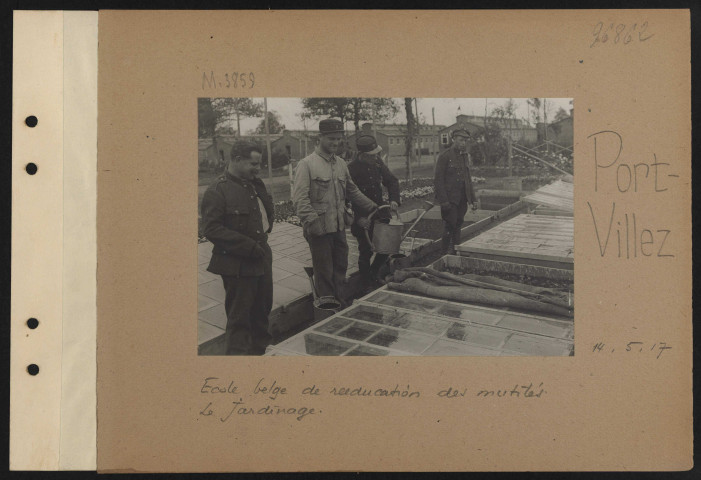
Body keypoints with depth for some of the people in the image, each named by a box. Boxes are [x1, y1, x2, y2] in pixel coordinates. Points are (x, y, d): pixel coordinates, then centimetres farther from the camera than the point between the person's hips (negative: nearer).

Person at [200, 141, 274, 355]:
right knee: (239, 317, 2)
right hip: (238, 264, -8)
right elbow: (212, 229, -21)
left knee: (263, 308, 19)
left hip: (262, 257, 8)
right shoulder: (217, 191, -15)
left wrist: (266, 230, 7)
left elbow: (268, 210, 26)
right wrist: (249, 246, -23)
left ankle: (260, 349, 36)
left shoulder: (255, 183, 8)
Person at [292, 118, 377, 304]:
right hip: (320, 228, -6)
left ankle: (340, 302, 28)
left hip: (339, 226, 6)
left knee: (340, 268, 14)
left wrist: (373, 207, 18)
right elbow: (300, 199, -15)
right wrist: (311, 223, -24)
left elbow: (352, 191, 22)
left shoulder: (341, 163, 12)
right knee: (324, 273, 3)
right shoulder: (306, 164, -10)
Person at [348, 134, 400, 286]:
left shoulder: (378, 162, 0)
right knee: (366, 251, 1)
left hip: (380, 210, 6)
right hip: (363, 218, -6)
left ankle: (373, 274, 33)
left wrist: (393, 199, -7)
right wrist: (358, 218, -25)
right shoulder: (351, 169, -18)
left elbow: (392, 181, 10)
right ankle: (367, 282, 21)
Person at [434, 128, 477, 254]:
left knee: (458, 226, 10)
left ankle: (457, 251, 17)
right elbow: (438, 180, -12)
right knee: (450, 227, -4)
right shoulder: (444, 156, -9)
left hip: (462, 200, 6)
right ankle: (447, 253, 4)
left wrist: (472, 199, 12)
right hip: (450, 200, -6)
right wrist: (443, 201, -18)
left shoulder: (465, 156, 13)